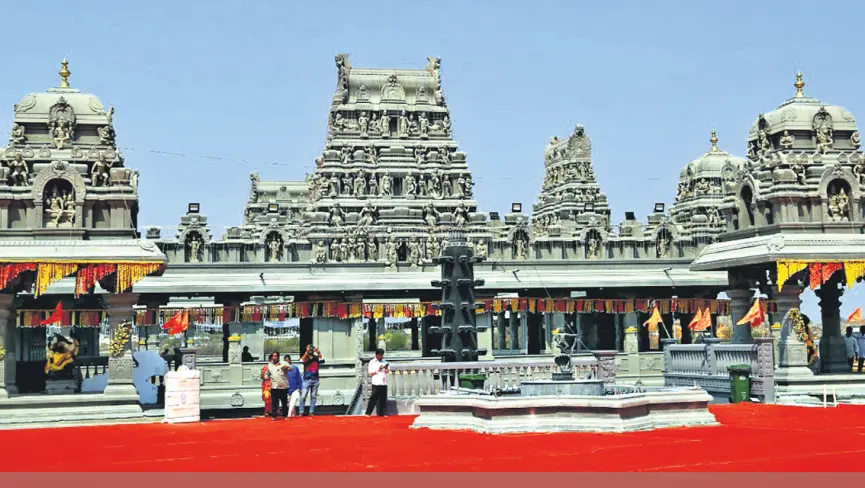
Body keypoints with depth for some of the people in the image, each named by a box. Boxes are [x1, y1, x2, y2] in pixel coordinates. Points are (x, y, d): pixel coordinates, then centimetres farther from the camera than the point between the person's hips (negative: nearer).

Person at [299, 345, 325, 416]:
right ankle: (301, 412, 0)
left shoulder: (316, 358, 5)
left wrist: (318, 352, -22)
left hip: (315, 380, 2)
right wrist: (306, 353, -27)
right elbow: (301, 360, -19)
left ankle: (311, 412, 12)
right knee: (303, 396, -5)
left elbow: (322, 360, -13)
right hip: (306, 380, -2)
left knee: (313, 396, 6)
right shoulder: (305, 358, 2)